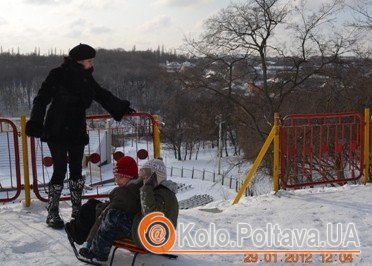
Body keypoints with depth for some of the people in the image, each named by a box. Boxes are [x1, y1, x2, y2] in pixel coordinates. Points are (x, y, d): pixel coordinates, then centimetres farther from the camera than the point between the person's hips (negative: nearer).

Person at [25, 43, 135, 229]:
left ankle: (77, 209, 24)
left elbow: (102, 95, 20)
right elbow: (42, 98, -12)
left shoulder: (86, 78, 8)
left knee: (76, 170, 10)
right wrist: (35, 122, -20)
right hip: (57, 131, -6)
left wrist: (121, 107, 21)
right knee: (60, 170, -6)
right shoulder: (58, 75, -10)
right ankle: (52, 213, 7)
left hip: (77, 132, 6)